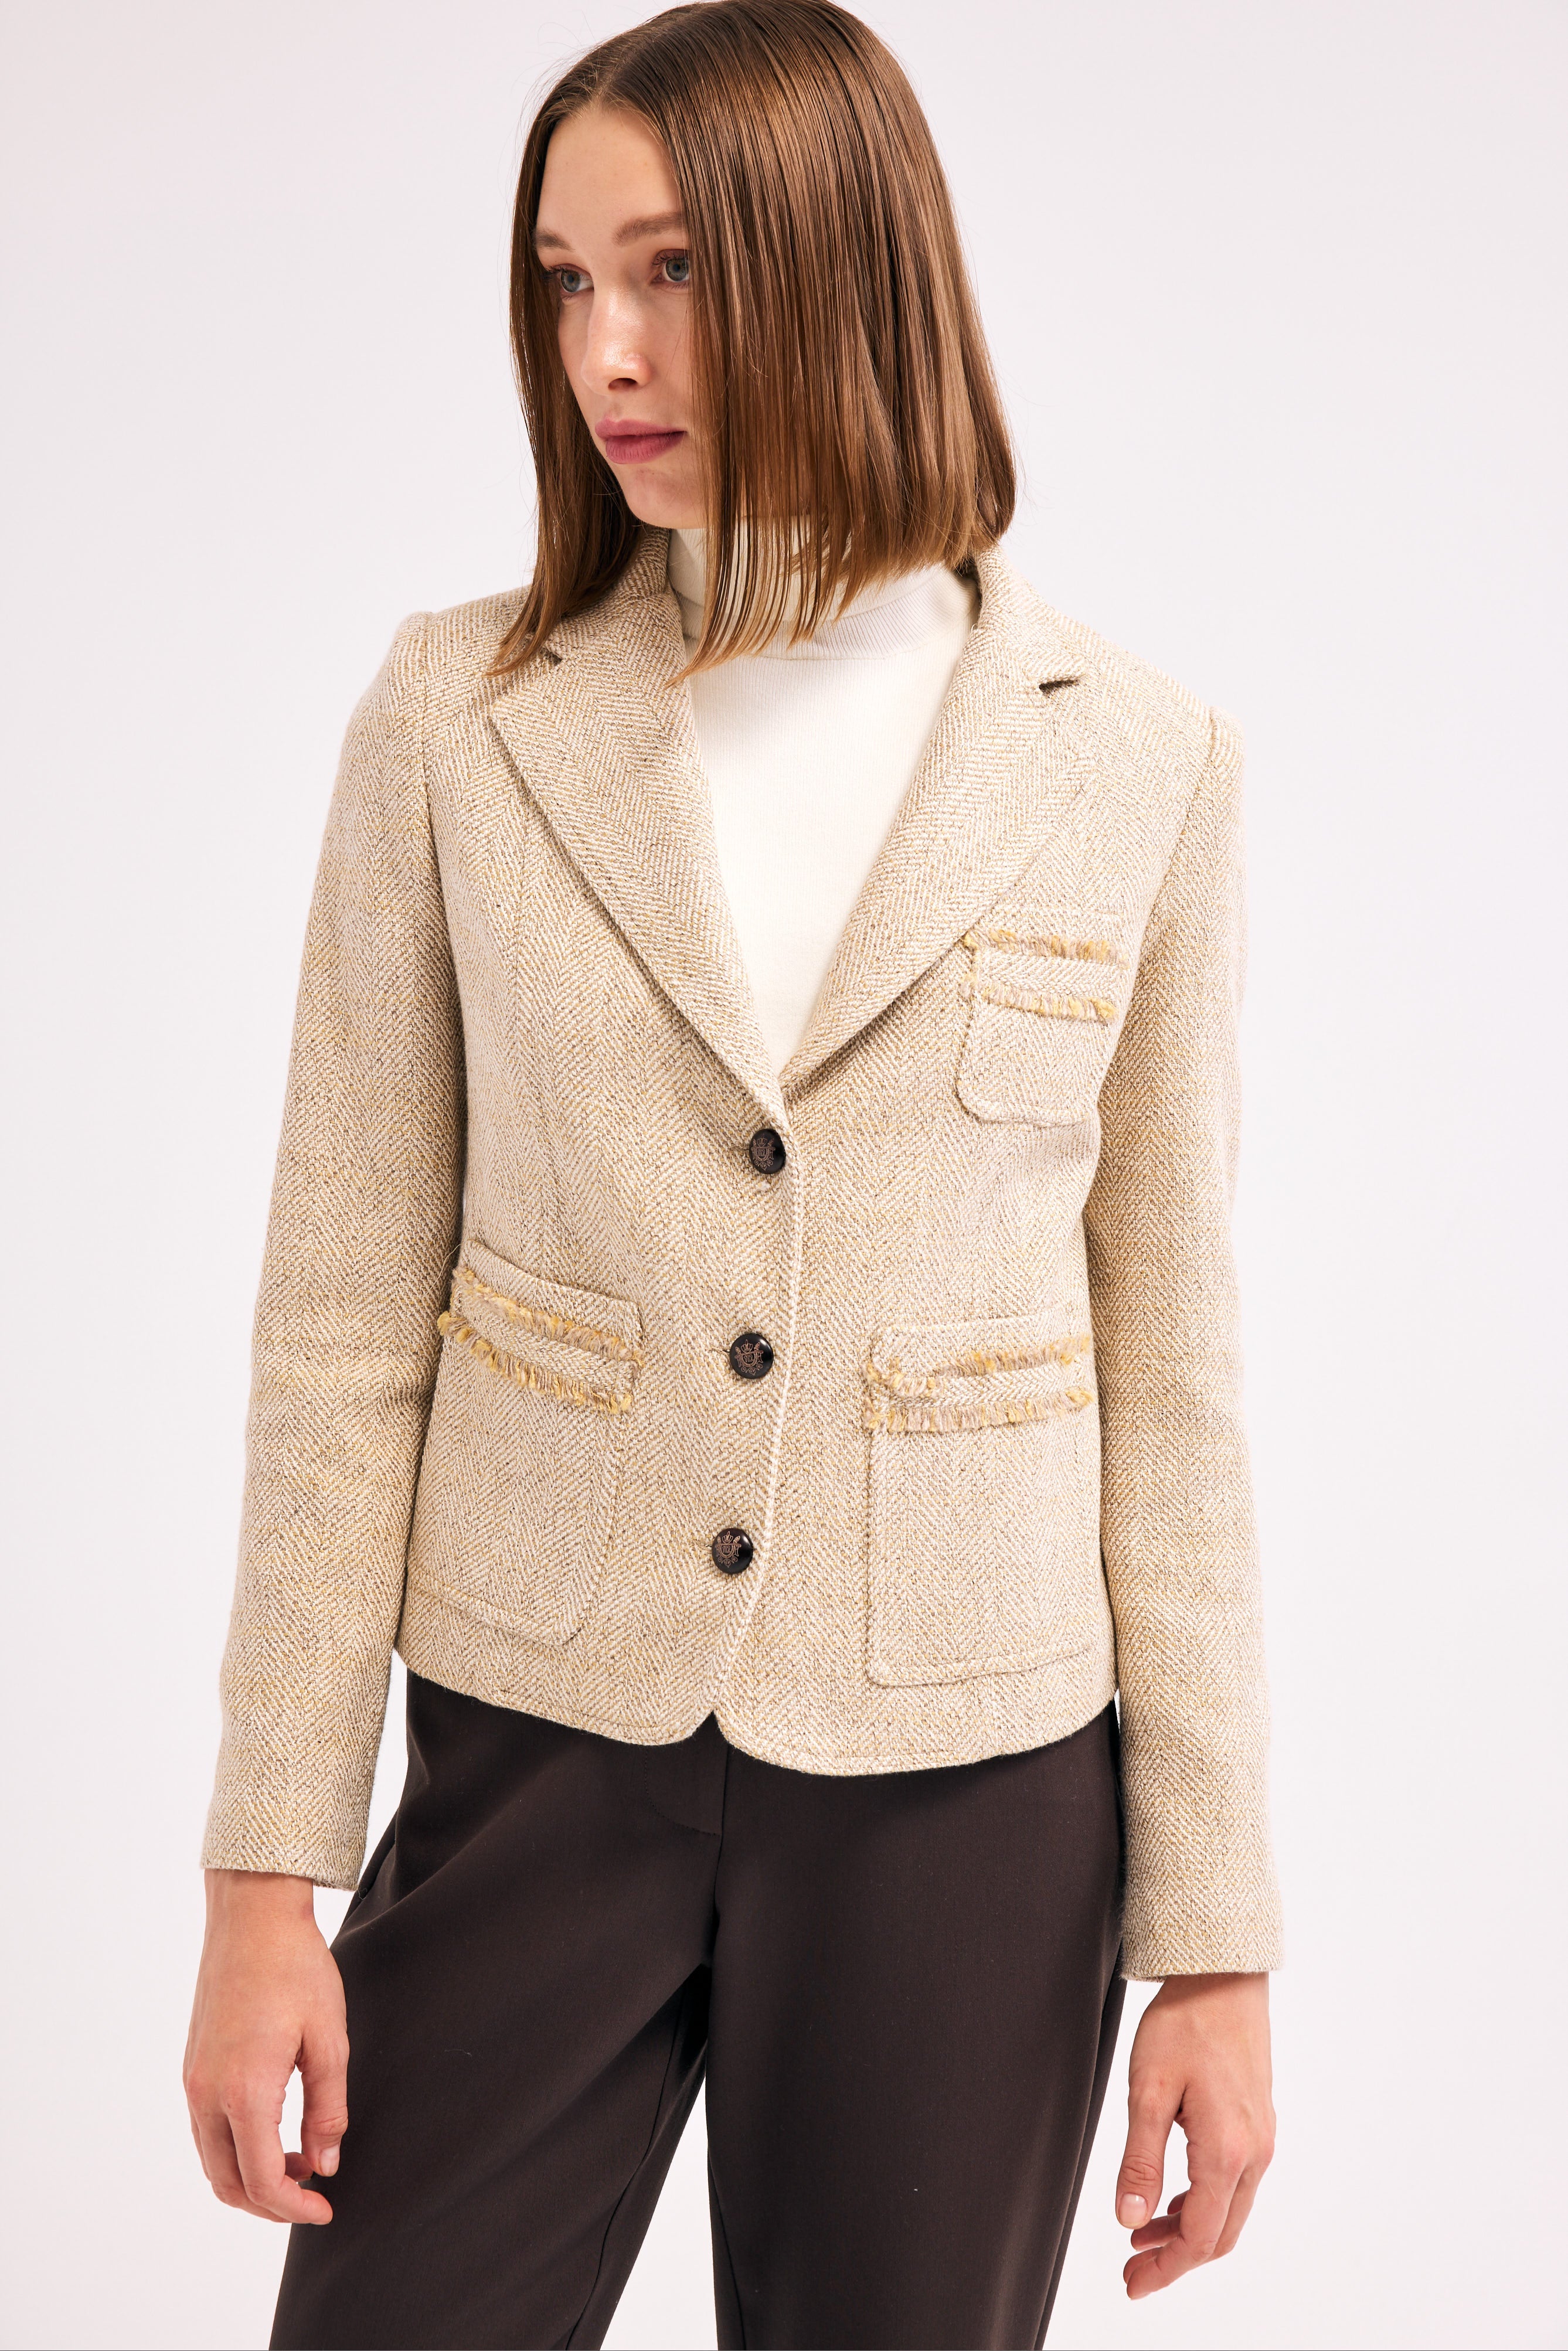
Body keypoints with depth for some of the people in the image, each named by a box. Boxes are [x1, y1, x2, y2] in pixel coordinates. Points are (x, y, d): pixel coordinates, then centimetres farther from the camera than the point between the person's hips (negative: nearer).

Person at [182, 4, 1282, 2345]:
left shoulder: (1135, 763, -3)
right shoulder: (461, 714, -3)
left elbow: (1171, 1370, 0)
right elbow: (344, 1326, -2)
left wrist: (1217, 1935, 1)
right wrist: (267, 1873, -4)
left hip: (963, 1794, 0)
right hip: (543, 1746, 1)